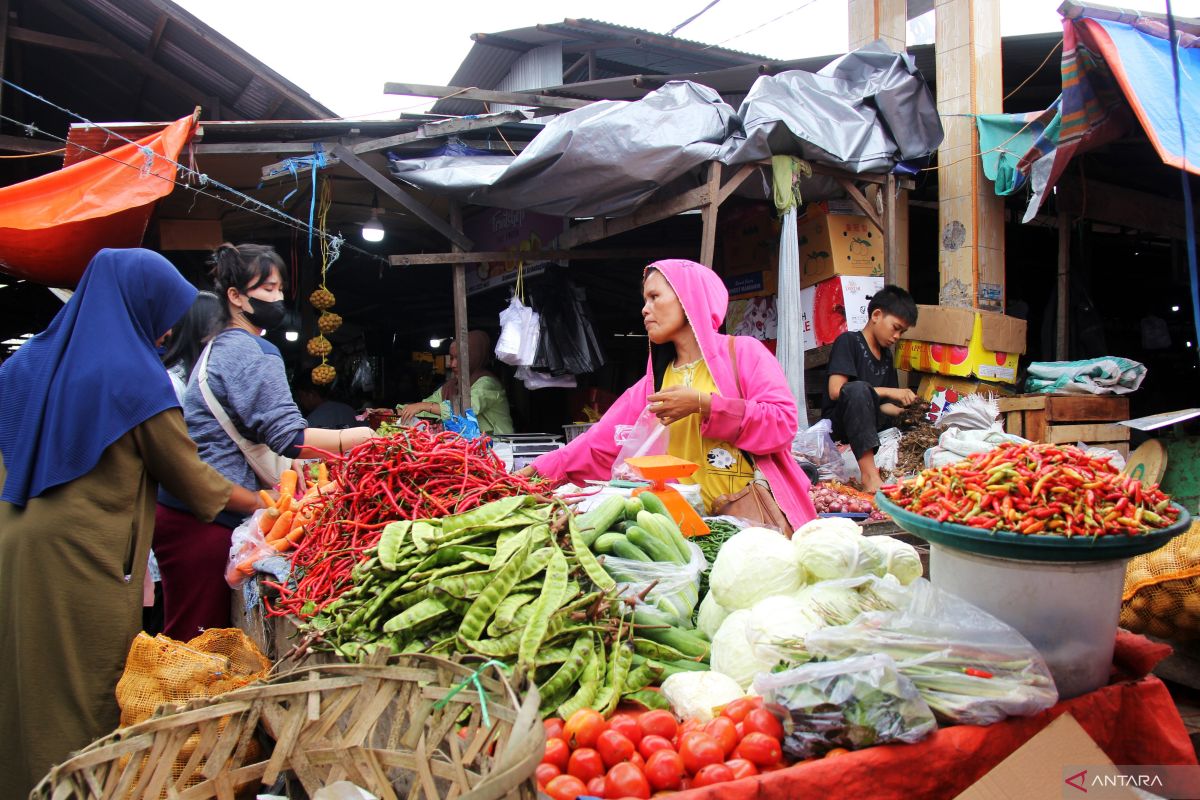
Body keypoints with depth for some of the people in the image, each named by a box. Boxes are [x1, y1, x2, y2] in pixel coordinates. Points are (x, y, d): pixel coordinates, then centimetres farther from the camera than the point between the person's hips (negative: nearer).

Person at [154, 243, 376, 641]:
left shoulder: (220, 346, 20)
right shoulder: (252, 351, -12)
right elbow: (289, 438, -20)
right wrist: (359, 438, -18)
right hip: (206, 520, -10)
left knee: (192, 639, 13)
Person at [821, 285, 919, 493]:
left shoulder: (886, 356, 16)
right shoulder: (848, 341, -6)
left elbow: (882, 405, 12)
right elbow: (836, 390, -19)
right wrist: (888, 392, -19)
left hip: (870, 426, 8)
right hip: (837, 424, -8)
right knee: (857, 389, -37)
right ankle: (869, 474, -45)